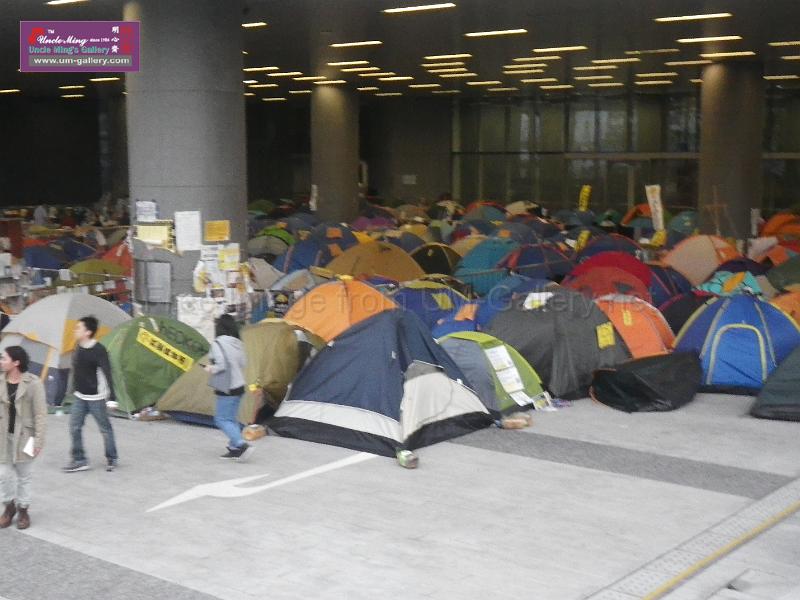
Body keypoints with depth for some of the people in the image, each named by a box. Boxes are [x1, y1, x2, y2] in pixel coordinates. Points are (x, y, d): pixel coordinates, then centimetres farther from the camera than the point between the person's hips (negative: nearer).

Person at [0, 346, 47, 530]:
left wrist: (39, 439, -13)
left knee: (24, 475, 10)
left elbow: (40, 413, -11)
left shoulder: (33, 383, -14)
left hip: (24, 435, -3)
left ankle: (23, 510, 24)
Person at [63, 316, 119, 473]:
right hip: (80, 397, 7)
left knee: (105, 428, 6)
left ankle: (111, 459, 21)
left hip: (95, 397, -7)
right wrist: (74, 390, 21)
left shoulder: (98, 350, -20)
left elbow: (107, 374, -21)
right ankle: (79, 461, 9)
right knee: (74, 427, 1)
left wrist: (111, 398, -23)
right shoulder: (78, 348, 2)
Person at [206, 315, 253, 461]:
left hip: (227, 389, -8)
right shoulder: (238, 343, 8)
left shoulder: (218, 343, -15)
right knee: (231, 418, 16)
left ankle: (242, 445, -12)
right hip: (239, 386, 8)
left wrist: (211, 369, -4)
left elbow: (222, 365, -22)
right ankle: (234, 448, 17)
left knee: (222, 419, -1)